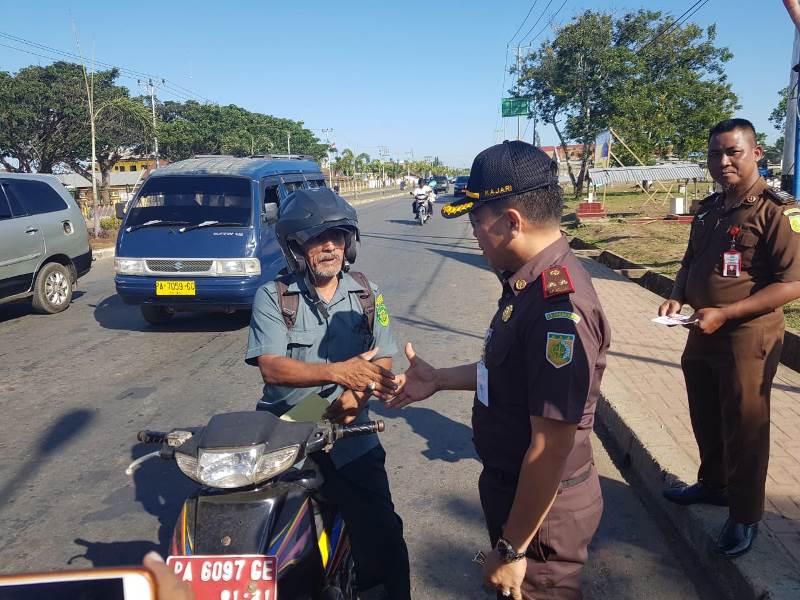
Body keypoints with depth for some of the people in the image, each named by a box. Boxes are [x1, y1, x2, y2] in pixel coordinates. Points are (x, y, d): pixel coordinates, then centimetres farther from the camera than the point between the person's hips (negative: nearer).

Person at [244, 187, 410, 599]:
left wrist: (359, 394, -18)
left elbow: (382, 360, 3)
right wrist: (337, 371, -31)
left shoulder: (366, 295, 5)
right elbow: (270, 366, -16)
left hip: (351, 438, 2)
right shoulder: (273, 297, -5)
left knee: (380, 535, -1)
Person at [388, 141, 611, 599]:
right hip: (513, 489, 9)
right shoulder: (529, 282, 1)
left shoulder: (557, 306, -31)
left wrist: (511, 549, -22)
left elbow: (551, 447, -29)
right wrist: (438, 380, 15)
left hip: (542, 509, -9)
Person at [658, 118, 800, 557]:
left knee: (744, 429, 7)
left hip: (747, 338, -7)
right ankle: (712, 483, 43)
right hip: (702, 334, 7)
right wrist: (677, 297, -1)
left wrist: (725, 314, -25)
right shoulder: (708, 210, 8)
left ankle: (744, 516, 24)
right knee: (706, 419, 21)